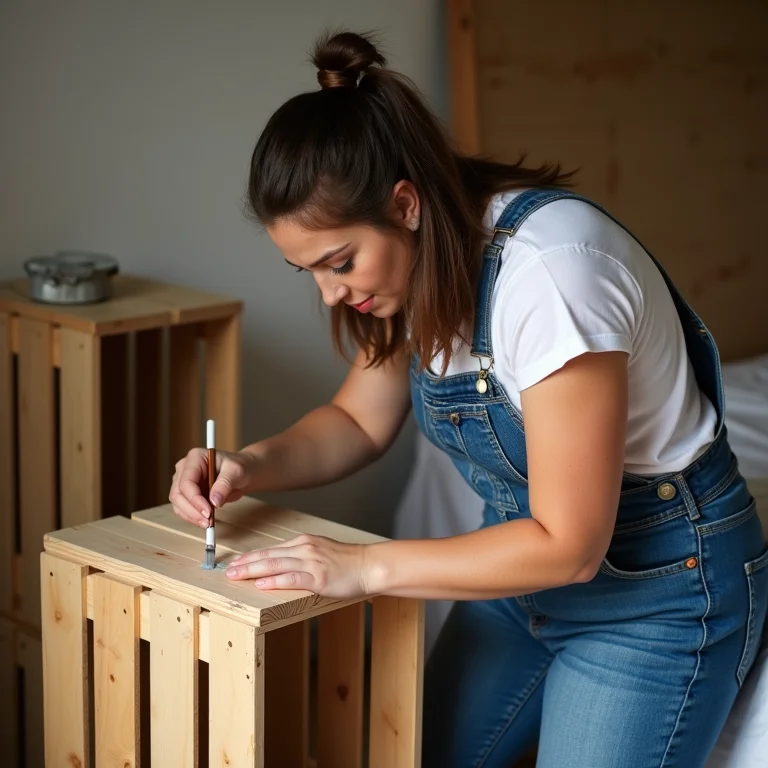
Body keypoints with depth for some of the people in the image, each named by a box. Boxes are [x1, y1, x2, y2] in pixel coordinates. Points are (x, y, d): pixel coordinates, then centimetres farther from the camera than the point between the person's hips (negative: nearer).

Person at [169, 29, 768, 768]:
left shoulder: (548, 265, -32)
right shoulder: (418, 262, -7)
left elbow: (568, 545, -28)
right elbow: (360, 421, 8)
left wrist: (364, 566, -26)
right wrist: (252, 465, -11)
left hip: (658, 582, -7)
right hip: (531, 558, 8)